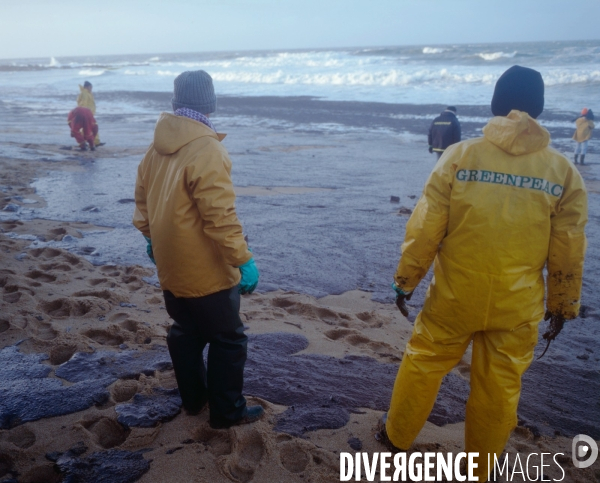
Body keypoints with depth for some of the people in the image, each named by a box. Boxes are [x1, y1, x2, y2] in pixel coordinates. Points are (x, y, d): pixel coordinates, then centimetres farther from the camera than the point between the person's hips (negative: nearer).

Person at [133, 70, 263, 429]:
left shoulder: (158, 145, 4)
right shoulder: (207, 150, -23)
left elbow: (143, 196, 14)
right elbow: (220, 216, -26)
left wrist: (150, 236, 26)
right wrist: (244, 260, -20)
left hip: (170, 264, 8)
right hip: (205, 269, -8)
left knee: (185, 331, 22)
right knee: (228, 339, 8)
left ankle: (193, 397, 37)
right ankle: (227, 411, 20)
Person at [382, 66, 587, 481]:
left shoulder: (460, 155, -9)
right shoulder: (564, 171, -5)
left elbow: (425, 228, -9)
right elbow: (568, 251, 0)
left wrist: (406, 279, 3)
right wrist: (563, 304, 13)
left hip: (455, 295, -1)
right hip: (517, 305, 1)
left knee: (423, 364, 18)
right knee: (500, 387, 16)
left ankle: (397, 435, 37)